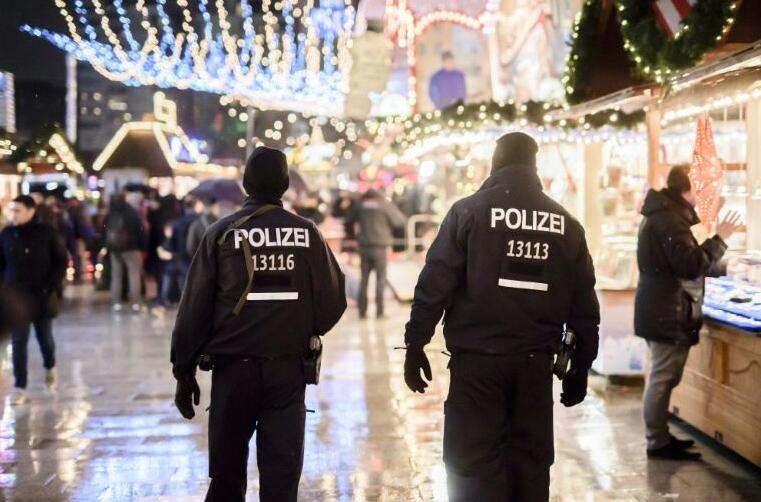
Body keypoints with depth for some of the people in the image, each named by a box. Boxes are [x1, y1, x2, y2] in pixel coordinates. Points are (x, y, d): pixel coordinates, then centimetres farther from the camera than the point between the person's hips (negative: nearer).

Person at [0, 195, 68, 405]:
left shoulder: (46, 232, -9)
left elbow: (61, 261, -4)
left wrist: (51, 286, -11)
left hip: (42, 296, -1)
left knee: (45, 338, 15)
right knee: (18, 342, -1)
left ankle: (50, 367, 44)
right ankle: (20, 387, 3)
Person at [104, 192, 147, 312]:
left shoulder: (109, 216, 4)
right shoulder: (132, 213, -7)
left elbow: (104, 232, 8)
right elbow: (141, 230, -9)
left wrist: (108, 247, 12)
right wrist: (143, 246, -4)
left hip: (114, 249, 4)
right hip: (131, 248, -4)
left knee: (116, 275, 9)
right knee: (134, 274, -3)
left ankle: (116, 303, 7)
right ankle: (135, 303, -10)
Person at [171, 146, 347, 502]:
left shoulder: (221, 233, -3)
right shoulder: (306, 233, -1)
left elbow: (194, 307, -4)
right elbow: (333, 302, -2)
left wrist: (184, 371, 3)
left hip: (233, 367, 0)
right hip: (288, 369, 0)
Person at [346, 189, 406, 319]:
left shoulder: (360, 206, 4)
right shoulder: (385, 205, -4)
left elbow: (350, 221, 14)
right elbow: (400, 221, -3)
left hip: (364, 246, 3)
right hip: (380, 246, -3)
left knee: (364, 279, 10)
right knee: (380, 278, 3)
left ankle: (362, 311, 7)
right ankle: (379, 311, -1)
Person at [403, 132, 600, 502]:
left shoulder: (469, 211, -2)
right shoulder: (567, 224, 8)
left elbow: (434, 285, -8)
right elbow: (584, 306, 10)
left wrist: (415, 345, -1)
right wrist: (580, 367, 17)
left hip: (477, 360, -3)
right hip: (535, 363, 4)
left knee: (475, 465, 1)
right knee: (531, 463, 11)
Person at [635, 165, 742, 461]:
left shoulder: (663, 214, 15)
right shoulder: (671, 220, -20)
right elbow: (691, 265, -25)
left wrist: (722, 267, 29)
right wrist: (720, 239, -17)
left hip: (661, 310, 11)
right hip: (668, 313, -11)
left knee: (663, 376, 17)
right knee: (663, 378, -5)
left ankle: (660, 436, 25)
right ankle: (658, 443, 1)